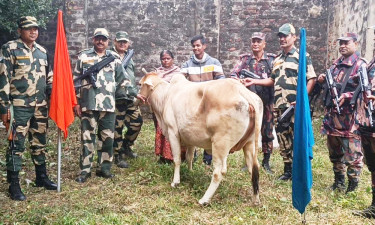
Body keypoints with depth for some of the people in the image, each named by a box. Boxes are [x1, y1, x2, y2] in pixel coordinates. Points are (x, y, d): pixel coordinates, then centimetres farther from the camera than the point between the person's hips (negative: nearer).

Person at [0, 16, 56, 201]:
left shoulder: (42, 51, 11)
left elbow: (48, 76, 20)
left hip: (41, 106, 6)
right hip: (19, 107, -6)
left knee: (39, 143, 14)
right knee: (16, 145, -1)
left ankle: (41, 177, 27)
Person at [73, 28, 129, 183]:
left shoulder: (114, 58, 11)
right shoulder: (84, 57, 8)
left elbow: (123, 81, 15)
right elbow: (76, 81, 6)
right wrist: (76, 102, 2)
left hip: (108, 105, 2)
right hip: (88, 105, -1)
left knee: (107, 138, 6)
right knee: (87, 138, 2)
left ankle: (104, 168, 18)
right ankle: (85, 170, 10)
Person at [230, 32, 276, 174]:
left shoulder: (271, 59, 6)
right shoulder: (245, 59, 8)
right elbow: (233, 74, 1)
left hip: (266, 101, -1)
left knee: (267, 131, 3)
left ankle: (266, 162, 15)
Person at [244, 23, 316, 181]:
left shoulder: (302, 56, -3)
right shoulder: (277, 59, 19)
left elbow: (312, 79, -8)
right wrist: (254, 81, 15)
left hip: (295, 107, -7)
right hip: (279, 106, 7)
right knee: (283, 139, 11)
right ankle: (288, 170, 22)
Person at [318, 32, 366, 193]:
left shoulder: (360, 65, -7)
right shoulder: (335, 64, 15)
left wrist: (346, 96, -23)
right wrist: (323, 79, 8)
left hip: (349, 117, -8)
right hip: (331, 115, 8)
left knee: (352, 153, -3)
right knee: (334, 151, 17)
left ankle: (353, 186, 8)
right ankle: (339, 182, 31)